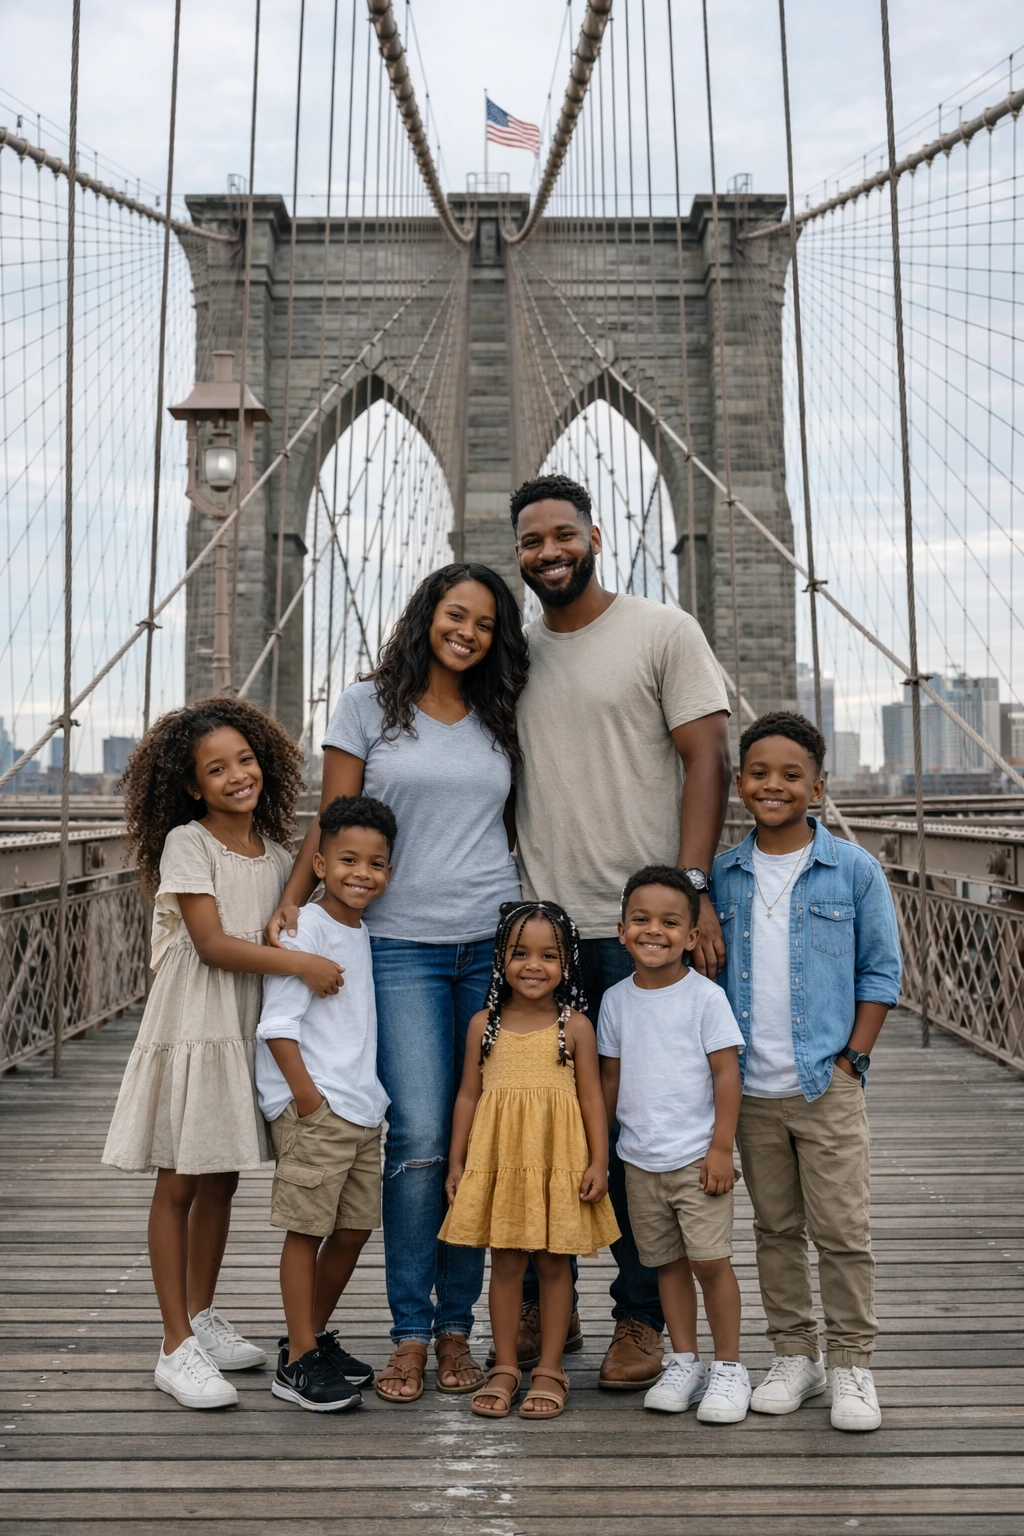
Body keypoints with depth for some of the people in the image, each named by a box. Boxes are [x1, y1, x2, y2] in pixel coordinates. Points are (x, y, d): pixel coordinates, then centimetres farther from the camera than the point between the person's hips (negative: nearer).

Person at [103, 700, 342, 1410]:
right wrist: (300, 963, -24)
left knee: (221, 1180, 15)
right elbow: (212, 943, -18)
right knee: (179, 1184, 2)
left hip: (249, 1032, 6)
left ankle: (202, 1317, 32)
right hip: (191, 1030, -6)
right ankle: (177, 1346, 11)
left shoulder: (275, 852, 8)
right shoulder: (187, 844, -9)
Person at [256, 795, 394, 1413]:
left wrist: (369, 1095, 15)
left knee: (355, 1227, 13)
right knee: (307, 1228, 0)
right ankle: (299, 1361, 12)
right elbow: (278, 1024, -16)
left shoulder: (364, 932, 12)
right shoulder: (305, 929, -13)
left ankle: (316, 1334, 30)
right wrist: (307, 1098, -17)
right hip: (313, 1108, -8)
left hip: (363, 1107, 8)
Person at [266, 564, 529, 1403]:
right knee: (419, 1138, -8)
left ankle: (456, 1325, 17)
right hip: (401, 945, -3)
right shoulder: (369, 705, 5)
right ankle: (410, 1332, 8)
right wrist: (292, 902, -11)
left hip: (493, 944, 3)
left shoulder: (499, 722, 14)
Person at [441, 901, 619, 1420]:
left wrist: (599, 1163, -5)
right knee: (505, 1261, 8)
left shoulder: (575, 1026, -2)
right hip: (498, 1158, 2)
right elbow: (469, 1094, 7)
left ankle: (550, 1369, 20)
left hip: (559, 1159, -1)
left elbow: (591, 1098, 0)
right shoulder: (484, 1024, 3)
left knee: (554, 1261, 7)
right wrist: (457, 1162, 6)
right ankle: (504, 1367, 21)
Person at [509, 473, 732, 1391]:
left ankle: (642, 1317, 19)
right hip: (541, 926, 4)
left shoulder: (663, 631, 1)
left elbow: (708, 759, -5)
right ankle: (539, 1304, 26)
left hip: (641, 924, -4)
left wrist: (691, 890, -14)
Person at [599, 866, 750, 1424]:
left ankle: (728, 1367, 13)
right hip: (639, 1161, 4)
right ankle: (683, 1362, 25)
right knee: (668, 1263, 12)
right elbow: (611, 1078, 11)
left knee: (710, 1260, -4)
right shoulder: (616, 1000, 4)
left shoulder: (705, 996, -7)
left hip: (696, 1158, -4)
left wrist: (721, 1148, -11)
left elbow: (726, 1074, -7)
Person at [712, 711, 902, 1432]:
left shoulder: (854, 869, -3)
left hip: (828, 1087, -2)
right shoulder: (722, 875, 3)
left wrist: (854, 1059, -5)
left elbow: (881, 970, 1)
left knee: (843, 1231, 2)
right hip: (751, 1090, 3)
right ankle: (795, 1356, 28)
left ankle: (853, 1366, 19)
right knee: (776, 1228, 14)